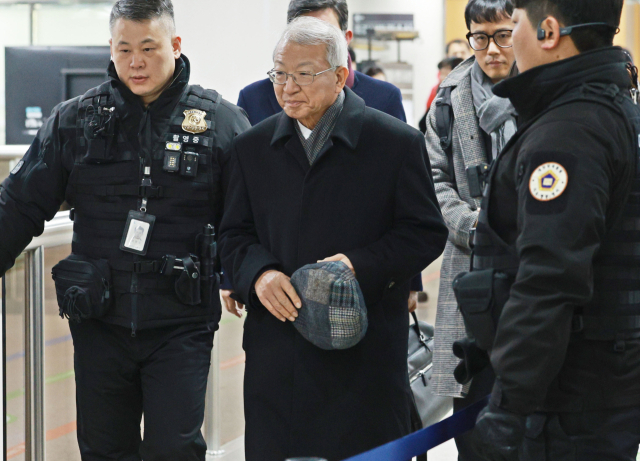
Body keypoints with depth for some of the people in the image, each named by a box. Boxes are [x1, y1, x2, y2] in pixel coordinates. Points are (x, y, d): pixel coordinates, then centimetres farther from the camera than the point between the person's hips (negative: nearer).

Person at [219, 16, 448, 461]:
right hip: (275, 353, 3)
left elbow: (426, 232, -1)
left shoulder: (398, 143, -1)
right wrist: (259, 274, -10)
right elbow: (235, 235, 12)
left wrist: (360, 264, -17)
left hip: (365, 354, -3)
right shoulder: (252, 148, 11)